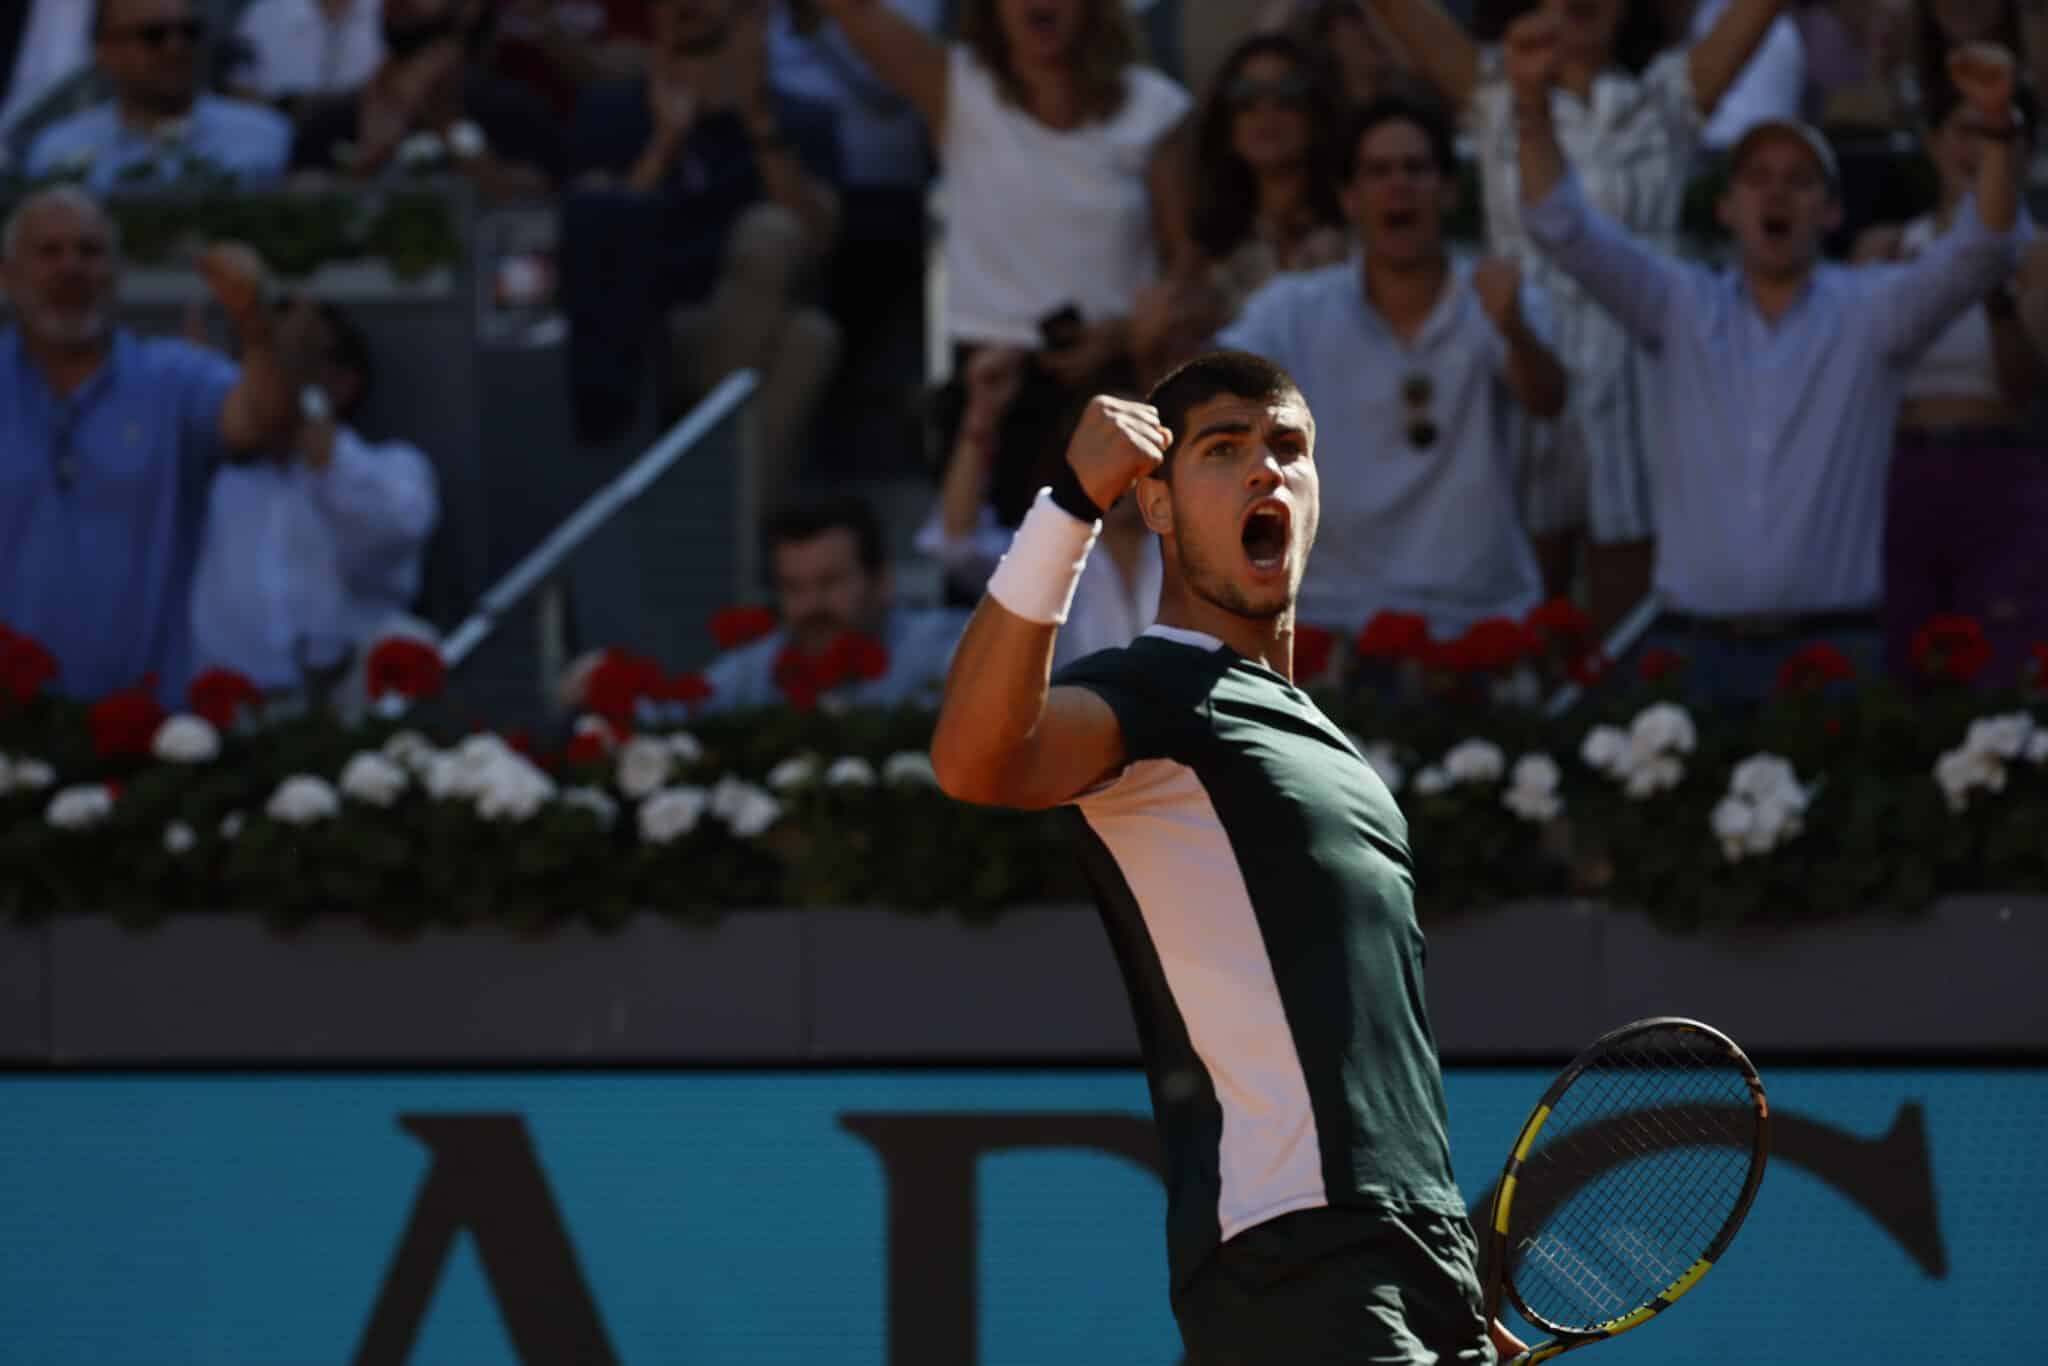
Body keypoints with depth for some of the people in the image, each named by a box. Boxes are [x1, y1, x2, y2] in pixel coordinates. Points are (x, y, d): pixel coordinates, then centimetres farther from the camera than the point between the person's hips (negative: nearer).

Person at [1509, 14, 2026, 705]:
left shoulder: (1871, 312, 6)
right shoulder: (1680, 308, 9)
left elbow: (1975, 256, -9)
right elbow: (1567, 232, 1)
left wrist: (1996, 128, -25)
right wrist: (1534, 105, -14)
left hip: (1829, 647, -1)